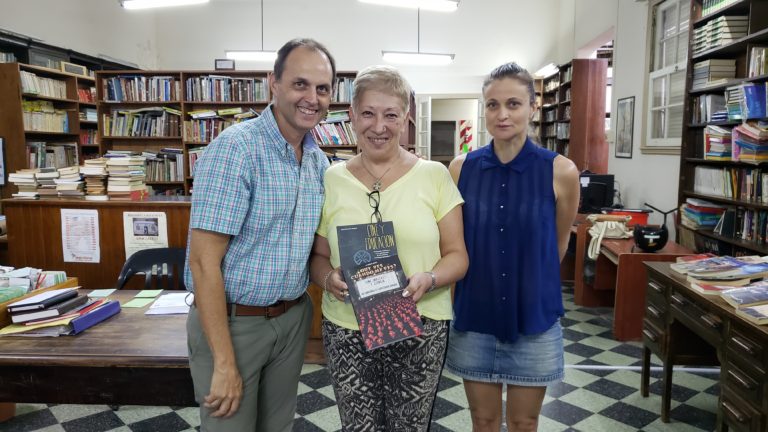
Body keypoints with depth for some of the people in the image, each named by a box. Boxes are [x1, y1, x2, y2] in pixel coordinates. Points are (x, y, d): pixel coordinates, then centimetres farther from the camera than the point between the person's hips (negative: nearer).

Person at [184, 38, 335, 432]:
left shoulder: (319, 160, 3)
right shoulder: (236, 148, -18)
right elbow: (204, 260, -21)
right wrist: (224, 363, -20)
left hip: (293, 318, 6)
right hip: (231, 321, -6)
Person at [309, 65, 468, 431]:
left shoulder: (434, 175, -2)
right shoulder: (331, 179, 2)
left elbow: (457, 256, 0)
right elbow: (318, 256, 8)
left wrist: (428, 280, -19)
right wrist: (329, 278, -13)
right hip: (346, 331, 1)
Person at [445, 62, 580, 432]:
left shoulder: (561, 171, -10)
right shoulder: (461, 168, -6)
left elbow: (558, 244, 6)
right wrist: (483, 275, 9)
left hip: (534, 317, -1)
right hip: (473, 316, 1)